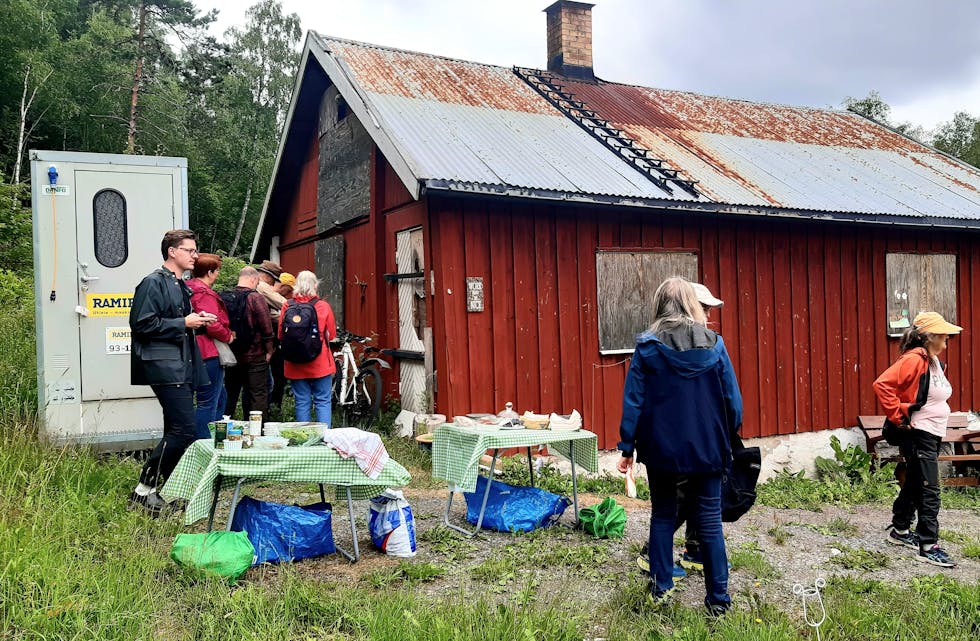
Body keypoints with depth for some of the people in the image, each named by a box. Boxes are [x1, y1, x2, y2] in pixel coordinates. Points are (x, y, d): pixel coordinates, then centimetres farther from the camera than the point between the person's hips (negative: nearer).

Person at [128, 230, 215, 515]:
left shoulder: (180, 286, 19)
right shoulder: (153, 283, -9)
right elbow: (142, 323, -17)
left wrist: (198, 321, 9)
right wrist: (183, 323, -15)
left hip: (183, 368, 10)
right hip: (165, 366, -10)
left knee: (176, 432, 13)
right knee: (185, 431, -14)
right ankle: (143, 490, -4)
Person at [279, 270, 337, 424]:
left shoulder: (287, 306, -3)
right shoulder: (323, 306, -6)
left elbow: (280, 335, 5)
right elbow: (332, 335, 3)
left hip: (295, 365, 2)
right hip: (320, 363, -2)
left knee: (302, 402, 8)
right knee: (323, 401, 5)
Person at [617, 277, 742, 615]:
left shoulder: (647, 347, -7)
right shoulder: (713, 344, -3)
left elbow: (633, 400, -6)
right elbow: (732, 398, 1)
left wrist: (627, 447, 1)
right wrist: (727, 438, 15)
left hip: (661, 447, 0)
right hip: (706, 448, 0)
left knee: (663, 515, 16)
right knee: (709, 521, 7)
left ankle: (660, 588, 19)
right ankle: (718, 598, 12)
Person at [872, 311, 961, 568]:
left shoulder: (933, 361, 11)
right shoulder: (914, 359, -19)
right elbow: (882, 385, -28)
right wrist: (898, 417, -20)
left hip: (933, 435, 9)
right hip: (919, 435, -9)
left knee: (914, 485, 18)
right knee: (929, 491, -7)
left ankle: (899, 530, 30)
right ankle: (928, 546, -2)